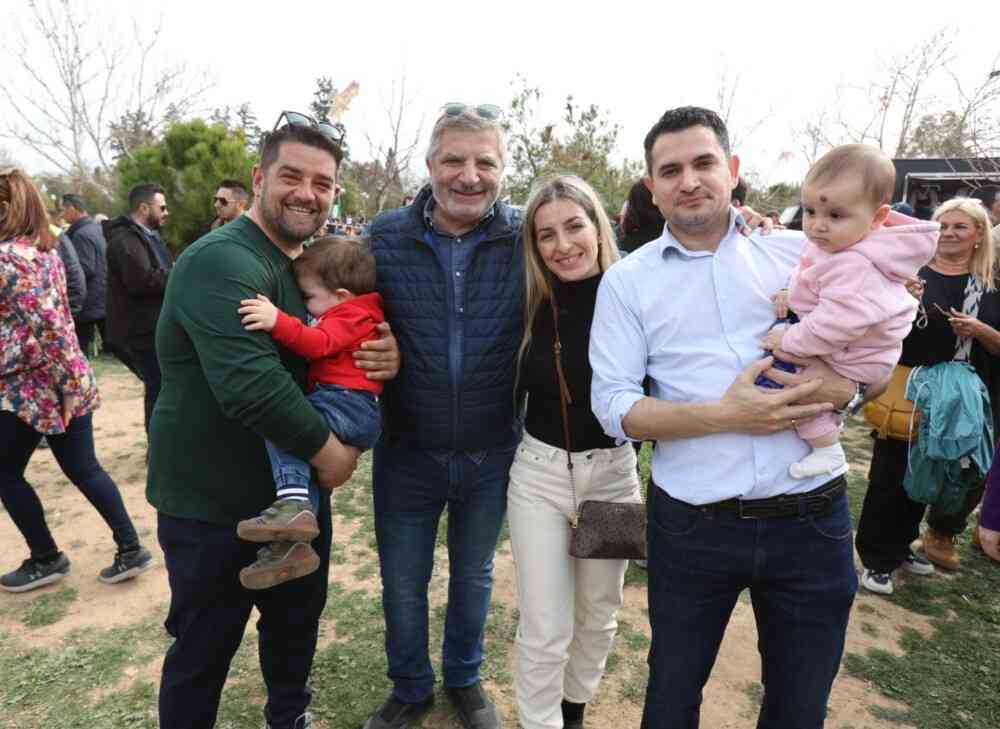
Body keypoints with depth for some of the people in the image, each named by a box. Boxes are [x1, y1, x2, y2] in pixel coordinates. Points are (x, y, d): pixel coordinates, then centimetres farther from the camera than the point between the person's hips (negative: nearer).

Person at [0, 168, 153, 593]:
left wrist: (67, 383, -20)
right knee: (85, 469, 12)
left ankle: (47, 558, 23)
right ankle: (130, 548, 14)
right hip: (68, 381, 8)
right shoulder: (45, 250, 10)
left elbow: (48, 325, -23)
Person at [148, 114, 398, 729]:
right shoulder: (223, 262, -22)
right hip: (211, 509, -8)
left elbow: (340, 352, 13)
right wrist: (329, 450, -20)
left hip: (295, 490, 9)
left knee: (299, 616, 25)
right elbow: (250, 384, -34)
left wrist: (386, 357, -12)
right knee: (203, 652, 10)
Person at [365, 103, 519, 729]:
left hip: (492, 453, 0)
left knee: (474, 575, 22)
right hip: (406, 450, 1)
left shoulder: (528, 238, -10)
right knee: (402, 584, 17)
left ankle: (465, 678, 50)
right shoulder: (385, 236, -7)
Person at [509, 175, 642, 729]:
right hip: (538, 474, 0)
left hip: (612, 474, 1)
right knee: (543, 632, 5)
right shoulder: (530, 308, -8)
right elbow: (509, 394, 3)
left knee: (598, 614, 21)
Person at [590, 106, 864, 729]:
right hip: (693, 525, -1)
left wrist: (843, 386, -13)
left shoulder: (803, 253, 3)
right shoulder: (628, 280, -1)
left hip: (812, 518, 2)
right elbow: (613, 405, -7)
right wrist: (723, 415, -20)